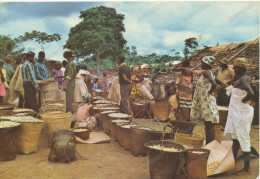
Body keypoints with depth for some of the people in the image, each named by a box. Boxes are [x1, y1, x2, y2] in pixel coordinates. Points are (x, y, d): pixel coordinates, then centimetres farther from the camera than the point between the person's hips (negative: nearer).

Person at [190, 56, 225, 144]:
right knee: (207, 125, 14)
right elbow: (222, 84, 19)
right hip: (204, 101, 10)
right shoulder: (210, 73, 14)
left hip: (207, 100, -10)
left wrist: (210, 92, -14)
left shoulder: (206, 72, -13)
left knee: (209, 125, -5)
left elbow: (214, 84, -29)